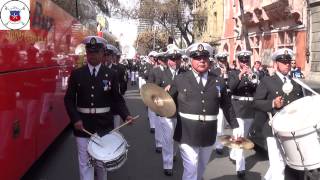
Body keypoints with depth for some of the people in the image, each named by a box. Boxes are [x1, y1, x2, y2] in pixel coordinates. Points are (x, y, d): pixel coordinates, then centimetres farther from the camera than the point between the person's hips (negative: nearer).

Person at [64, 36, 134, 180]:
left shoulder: (111, 75, 0)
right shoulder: (76, 74, 0)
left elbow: (117, 99, 0)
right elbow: (69, 99, -1)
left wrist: (126, 115, -16)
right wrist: (75, 119, -14)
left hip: (104, 124, 1)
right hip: (82, 124, -1)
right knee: (85, 163, 2)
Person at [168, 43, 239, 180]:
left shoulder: (219, 82, 4)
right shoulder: (180, 80, -2)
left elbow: (226, 106, 9)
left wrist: (235, 127, 7)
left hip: (209, 134, 3)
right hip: (188, 133, -3)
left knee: (201, 168, 21)